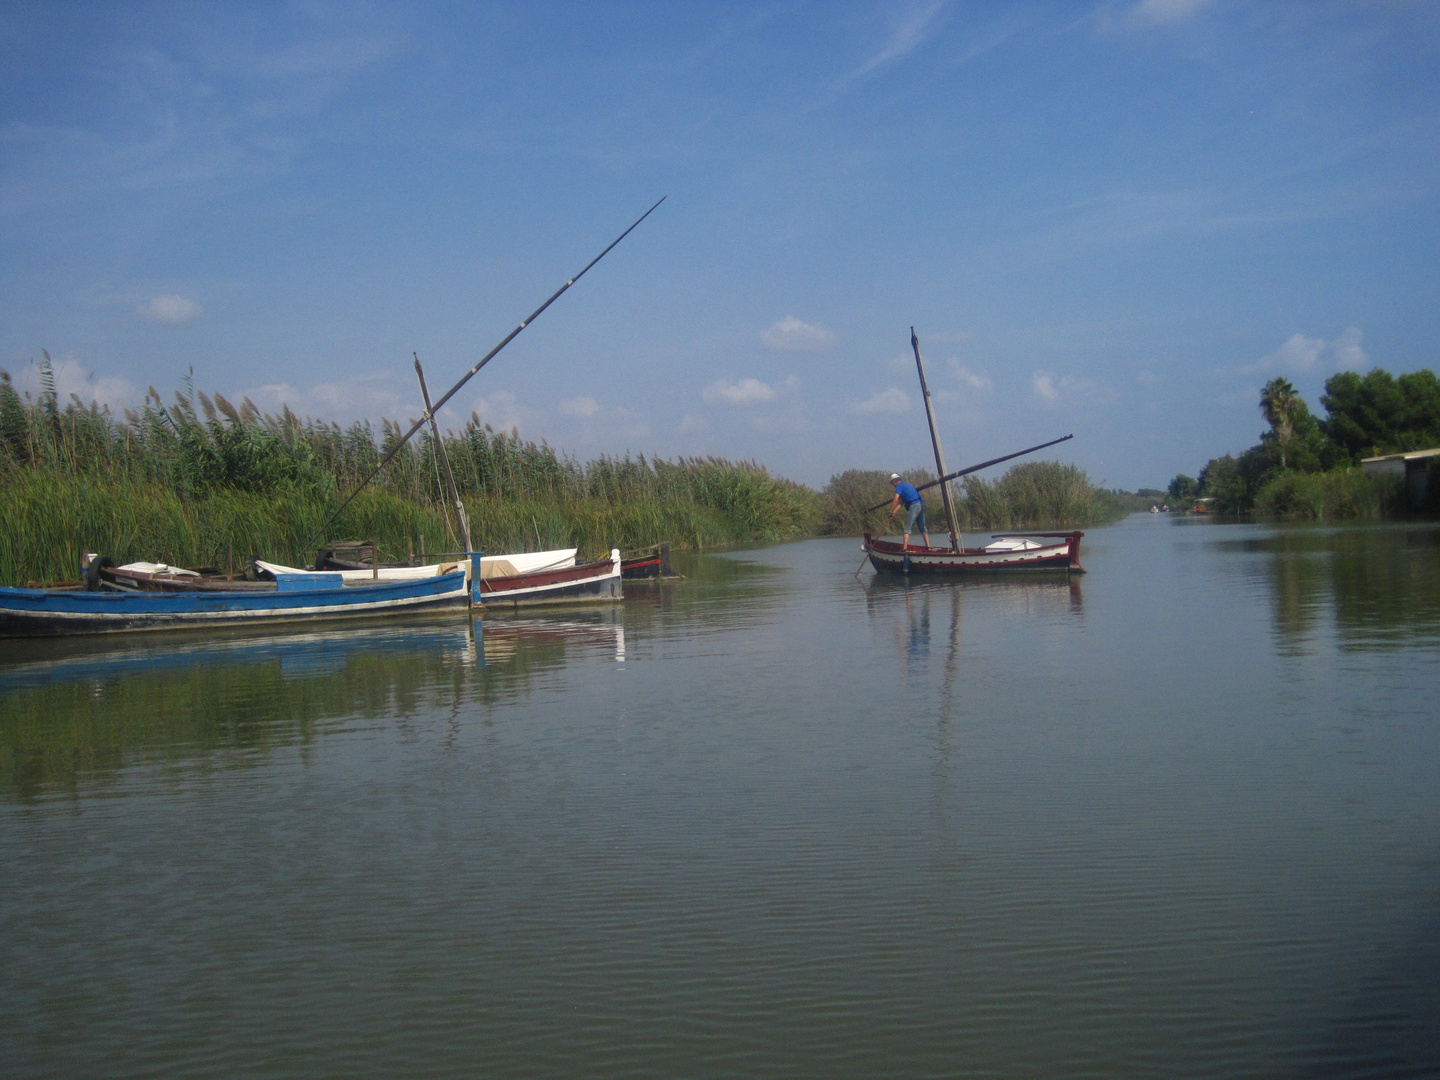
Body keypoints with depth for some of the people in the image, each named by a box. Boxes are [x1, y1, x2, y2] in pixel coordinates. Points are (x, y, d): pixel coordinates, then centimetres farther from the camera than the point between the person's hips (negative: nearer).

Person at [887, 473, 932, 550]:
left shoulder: (899, 486, -3)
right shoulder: (905, 485, 26)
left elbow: (896, 499, -15)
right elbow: (901, 502, 23)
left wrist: (891, 511, -8)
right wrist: (895, 511, 16)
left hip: (913, 506, -9)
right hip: (921, 504, 9)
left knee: (908, 528, -6)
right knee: (922, 527, 16)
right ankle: (928, 546, 17)